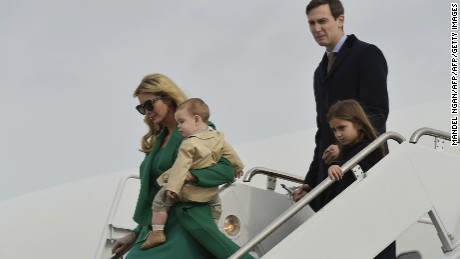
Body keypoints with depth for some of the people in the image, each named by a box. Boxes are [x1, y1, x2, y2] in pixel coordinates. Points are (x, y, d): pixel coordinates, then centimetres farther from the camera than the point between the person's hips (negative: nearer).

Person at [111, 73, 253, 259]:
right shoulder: (157, 139, 20)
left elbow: (227, 170, -11)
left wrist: (188, 175, -25)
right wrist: (135, 234, 19)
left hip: (186, 224, -7)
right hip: (154, 226, 7)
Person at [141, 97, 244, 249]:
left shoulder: (189, 145, -22)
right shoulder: (218, 137, -2)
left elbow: (181, 167, -26)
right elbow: (230, 153, 11)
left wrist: (172, 187, -27)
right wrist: (237, 167, 29)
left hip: (188, 191, -6)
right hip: (209, 191, 6)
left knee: (160, 200, 7)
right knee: (215, 203, 35)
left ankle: (157, 232, 3)